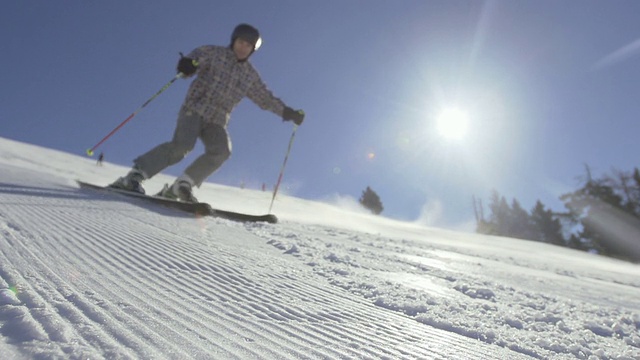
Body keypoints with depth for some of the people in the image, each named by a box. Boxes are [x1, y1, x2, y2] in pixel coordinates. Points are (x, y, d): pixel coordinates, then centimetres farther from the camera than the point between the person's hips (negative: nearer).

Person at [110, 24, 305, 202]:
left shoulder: (251, 75, 16)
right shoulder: (214, 53, 6)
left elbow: (266, 98, 22)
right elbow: (195, 57, -6)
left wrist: (289, 112, 14)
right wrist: (187, 64, -31)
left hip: (217, 121, 4)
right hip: (195, 109, -4)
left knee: (221, 151, -24)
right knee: (182, 145, -26)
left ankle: (182, 185, -18)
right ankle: (135, 176, -17)